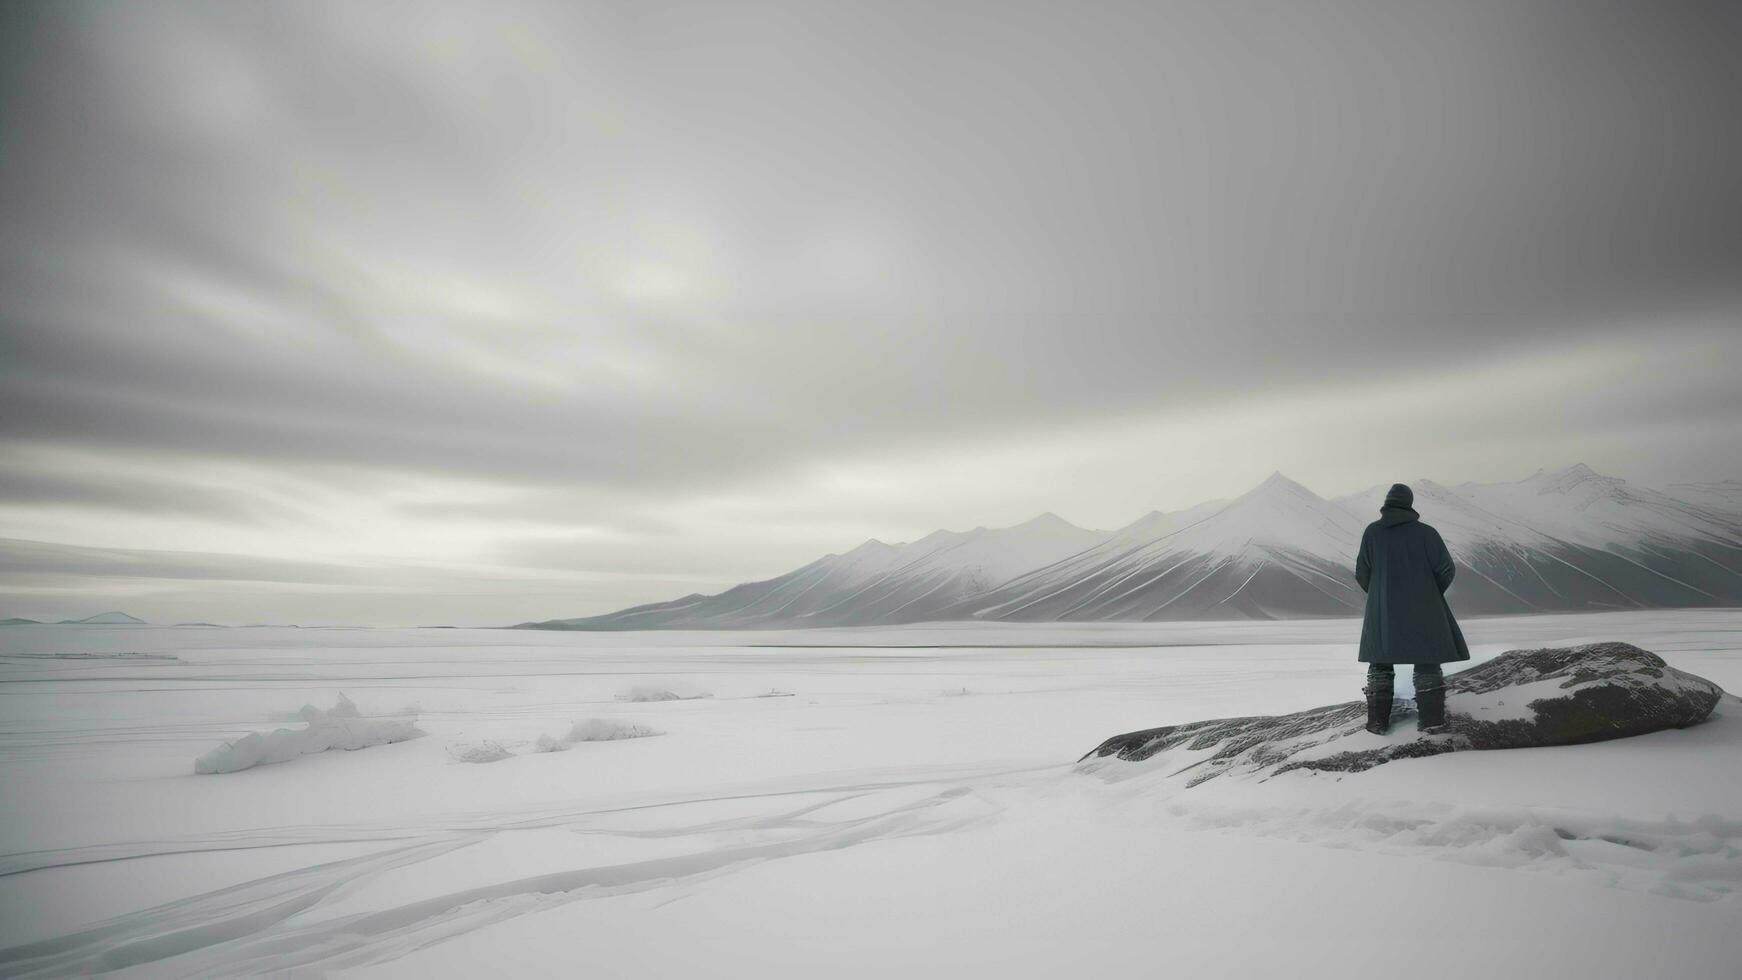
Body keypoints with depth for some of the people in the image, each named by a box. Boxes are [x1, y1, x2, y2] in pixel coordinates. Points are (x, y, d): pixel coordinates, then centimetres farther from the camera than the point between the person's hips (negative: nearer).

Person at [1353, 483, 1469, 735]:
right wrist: (1431, 595, 14)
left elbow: (1362, 573, 0)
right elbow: (1446, 569, -4)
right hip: (1421, 611, -1)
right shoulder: (1426, 532, -5)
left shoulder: (1372, 532, -3)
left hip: (1382, 611, 1)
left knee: (1380, 663, 11)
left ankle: (1378, 721, 8)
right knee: (1427, 662, 11)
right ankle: (1432, 720, 8)